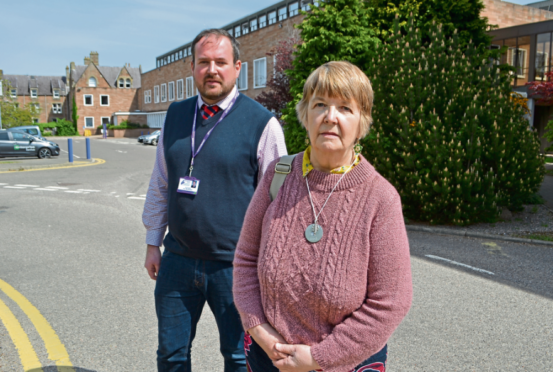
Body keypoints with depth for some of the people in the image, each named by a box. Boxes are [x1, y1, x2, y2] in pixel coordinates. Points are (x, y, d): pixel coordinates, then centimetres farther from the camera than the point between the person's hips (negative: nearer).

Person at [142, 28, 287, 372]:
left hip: (235, 265, -4)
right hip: (178, 259, 5)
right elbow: (160, 186, 13)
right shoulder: (175, 115, 7)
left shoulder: (262, 123, -9)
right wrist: (153, 243, 12)